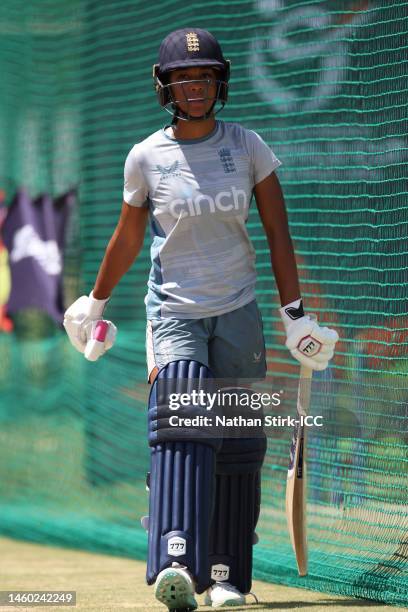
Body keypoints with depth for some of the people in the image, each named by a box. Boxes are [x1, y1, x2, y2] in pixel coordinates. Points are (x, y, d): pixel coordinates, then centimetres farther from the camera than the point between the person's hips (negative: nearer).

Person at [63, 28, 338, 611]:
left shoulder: (247, 146, 1)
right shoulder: (146, 157, -2)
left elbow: (277, 230, 1)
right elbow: (127, 239, 11)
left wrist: (295, 313, -3)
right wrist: (95, 303, 19)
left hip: (238, 311, 2)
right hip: (174, 312, -2)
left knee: (238, 445, 3)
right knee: (182, 431, -22)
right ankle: (175, 565, -34)